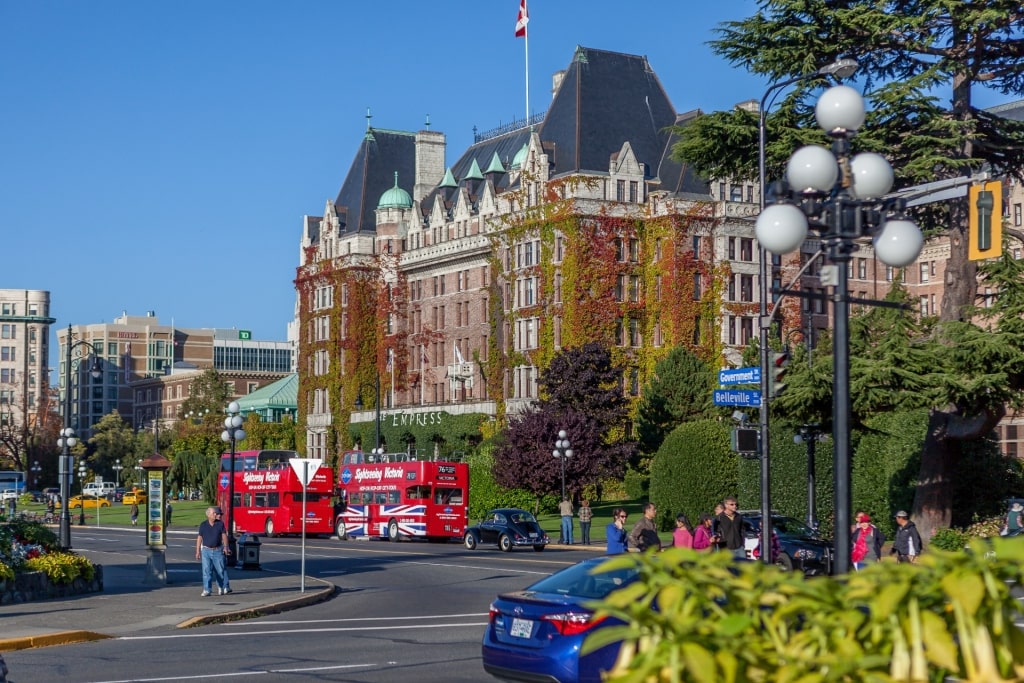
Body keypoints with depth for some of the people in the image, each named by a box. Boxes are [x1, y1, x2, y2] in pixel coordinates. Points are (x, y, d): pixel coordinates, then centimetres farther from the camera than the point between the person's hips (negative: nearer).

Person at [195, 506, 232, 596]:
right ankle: (207, 590, -2)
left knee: (220, 570, 5)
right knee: (206, 570, -4)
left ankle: (224, 587, 22)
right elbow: (199, 538, 4)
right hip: (206, 551, 0)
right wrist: (198, 551, 1)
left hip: (218, 551, 0)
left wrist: (225, 547, -7)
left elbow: (224, 535, 3)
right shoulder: (203, 525, 1)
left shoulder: (220, 524, 2)